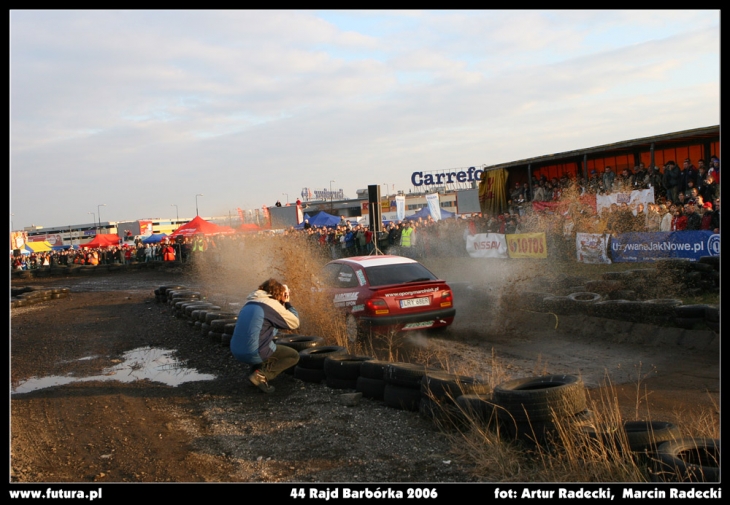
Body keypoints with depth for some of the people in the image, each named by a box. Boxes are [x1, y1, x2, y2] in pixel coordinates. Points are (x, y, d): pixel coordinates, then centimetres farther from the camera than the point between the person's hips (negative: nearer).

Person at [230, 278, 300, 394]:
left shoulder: (249, 303, 16)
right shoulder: (272, 304, -6)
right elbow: (295, 323, 1)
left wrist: (283, 303, 22)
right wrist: (287, 303, 13)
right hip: (254, 353, -8)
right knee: (294, 355, 10)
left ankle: (257, 367, 13)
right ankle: (262, 375, -7)